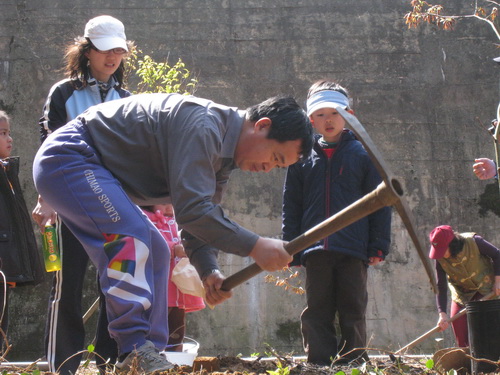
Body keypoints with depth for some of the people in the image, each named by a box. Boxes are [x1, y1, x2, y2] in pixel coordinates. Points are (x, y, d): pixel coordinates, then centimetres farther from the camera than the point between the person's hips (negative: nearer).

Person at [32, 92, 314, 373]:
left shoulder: (221, 159, 7)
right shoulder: (202, 125, -26)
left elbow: (200, 221, 10)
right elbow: (193, 211, -32)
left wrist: (209, 271, -7)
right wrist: (255, 247, -28)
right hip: (68, 158, -11)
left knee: (155, 252, 10)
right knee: (131, 234, -26)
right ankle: (135, 350, -26)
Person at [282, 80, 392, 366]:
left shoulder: (362, 154, 6)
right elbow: (291, 207, 14)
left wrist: (379, 246, -3)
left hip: (353, 250, -2)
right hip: (315, 252, 2)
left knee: (353, 313, 1)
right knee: (317, 315, 3)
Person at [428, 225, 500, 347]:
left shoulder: (474, 242, -28)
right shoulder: (440, 259, -20)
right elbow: (441, 287, -19)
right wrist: (442, 314, -29)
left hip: (485, 288, -3)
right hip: (462, 292, 3)